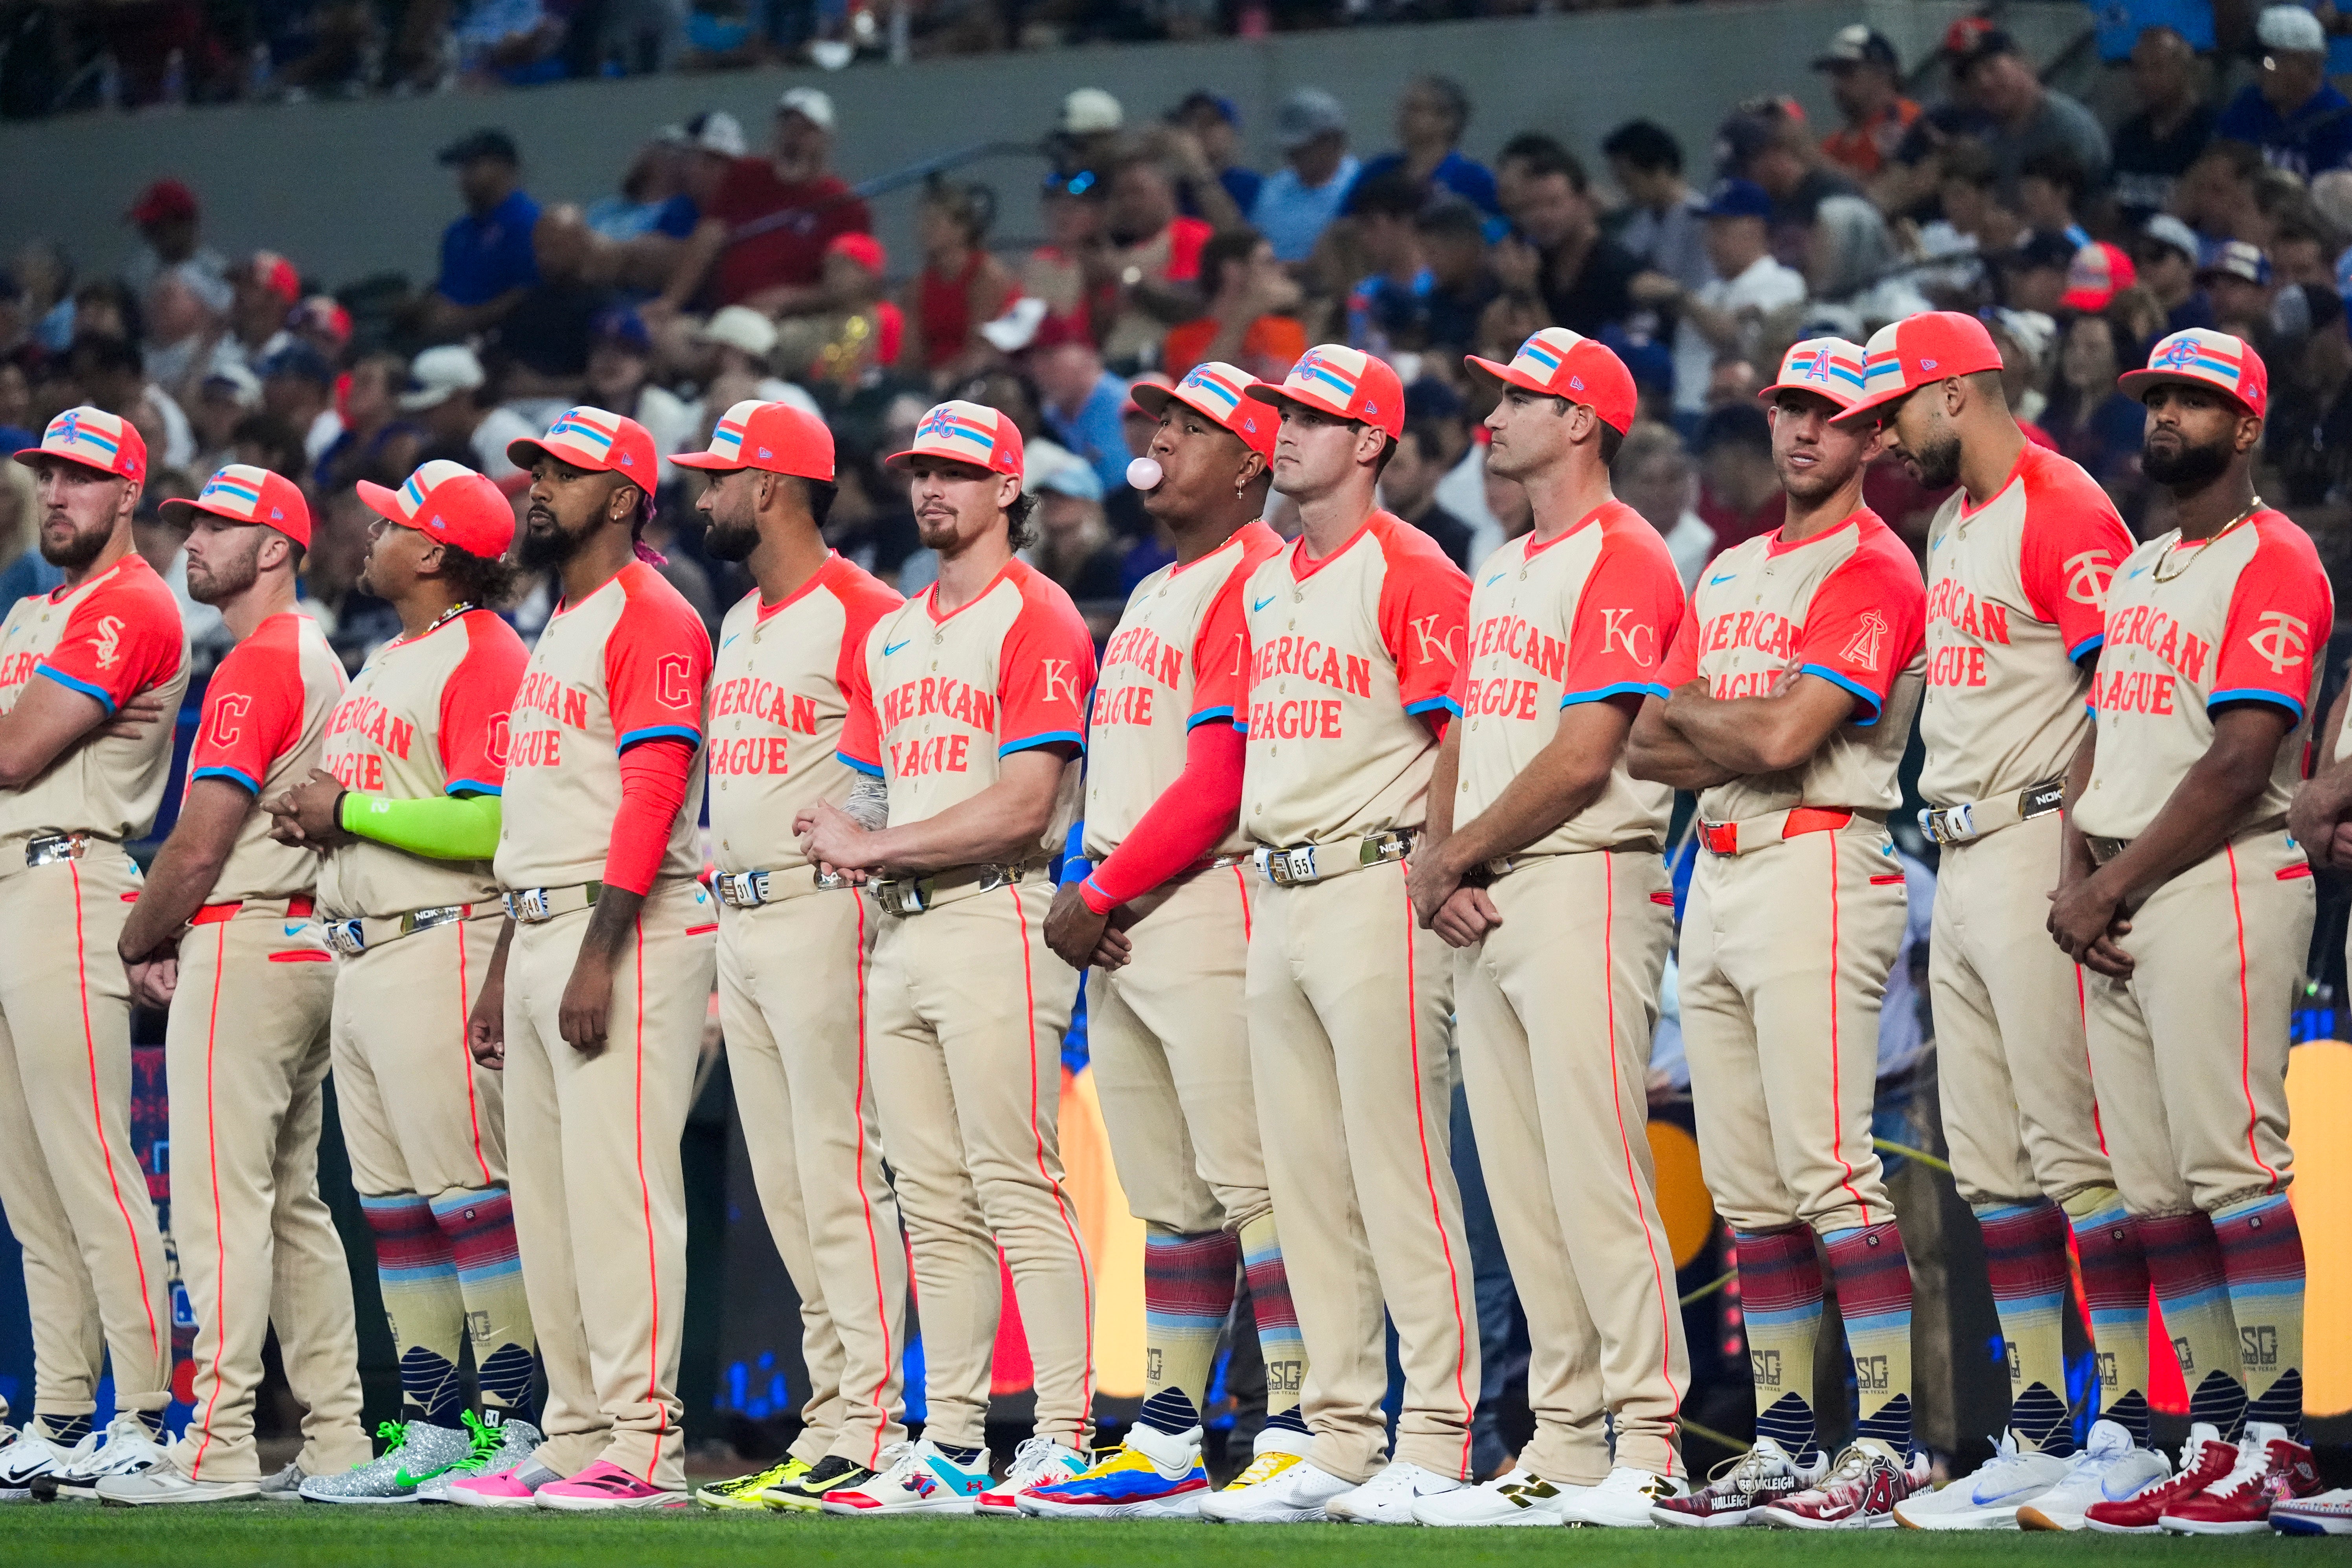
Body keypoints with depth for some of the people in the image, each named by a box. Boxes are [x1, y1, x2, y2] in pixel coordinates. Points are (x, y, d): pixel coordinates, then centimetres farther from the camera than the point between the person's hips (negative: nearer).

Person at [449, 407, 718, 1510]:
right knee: (545, 1199, 9)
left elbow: (651, 797, -18)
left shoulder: (651, 620, -9)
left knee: (617, 1183, -14)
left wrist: (598, 959, -23)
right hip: (540, 929, 10)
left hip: (629, 929, -10)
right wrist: (504, 968, 22)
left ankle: (643, 1446, -15)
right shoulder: (557, 633, 23)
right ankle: (575, 1438, 12)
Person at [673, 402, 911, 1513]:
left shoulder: (858, 613, -11)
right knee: (786, 1192, 9)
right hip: (740, 921, 10)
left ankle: (870, 1430, -11)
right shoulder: (737, 625, 18)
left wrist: (867, 887, -21)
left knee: (841, 1177, -11)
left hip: (821, 913, -10)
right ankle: (832, 1414, 13)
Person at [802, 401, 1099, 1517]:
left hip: (996, 920, -8)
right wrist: (852, 843, 1)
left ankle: (1066, 1436, -14)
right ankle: (949, 1441, 9)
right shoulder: (894, 636, 21)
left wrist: (882, 844, -9)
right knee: (933, 1205, 7)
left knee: (1016, 1189, -13)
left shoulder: (1036, 618, -5)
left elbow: (1023, 805, -14)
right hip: (902, 928, 8)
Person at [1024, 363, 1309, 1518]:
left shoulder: (1255, 583, -10)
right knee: (1170, 1199, 11)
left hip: (1208, 902, -10)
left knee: (1250, 1181, -12)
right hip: (1118, 931, 10)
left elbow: (1216, 784, -16)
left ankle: (1294, 1428, -13)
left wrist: (1102, 891, -11)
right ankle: (1167, 1436, 14)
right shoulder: (1151, 597, 22)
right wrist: (1084, 891, 7)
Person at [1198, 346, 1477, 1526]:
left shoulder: (1410, 573, -8)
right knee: (1307, 1191, 9)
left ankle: (1435, 1443, -9)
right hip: (1276, 898, 9)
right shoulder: (1266, 585, 18)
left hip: (1374, 888, -9)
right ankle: (1340, 1442, 13)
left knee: (1398, 1174, -10)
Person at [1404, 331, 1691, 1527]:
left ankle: (1647, 1446, -14)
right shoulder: (1500, 574, 21)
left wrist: (1455, 858, -7)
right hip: (1483, 907, 9)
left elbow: (1582, 759, -15)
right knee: (1520, 1188, 7)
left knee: (1596, 1170, -13)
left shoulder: (1621, 559, -8)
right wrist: (1440, 866, 3)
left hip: (1582, 887, -9)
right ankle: (1562, 1444, 10)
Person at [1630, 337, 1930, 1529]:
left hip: (1819, 867, -9)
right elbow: (1650, 750, 15)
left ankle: (1889, 1440, -15)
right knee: (1746, 1189, 7)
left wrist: (1691, 713, 1)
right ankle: (1782, 1442, 9)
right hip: (1716, 877, 9)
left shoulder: (1875, 570, -7)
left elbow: (1783, 736, -17)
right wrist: (1747, 741, -5)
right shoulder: (1729, 573, 20)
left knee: (1827, 1170, -14)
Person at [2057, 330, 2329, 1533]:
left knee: (2233, 1165, -13)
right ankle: (2217, 1437, 8)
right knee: (2156, 1192, 5)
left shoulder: (2272, 563, -7)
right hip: (2115, 902, 9)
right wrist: (2074, 878, 4)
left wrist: (2112, 885, -12)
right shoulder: (2138, 572, 21)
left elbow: (2237, 765, -14)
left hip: (2221, 884, -9)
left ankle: (2274, 1443, -12)